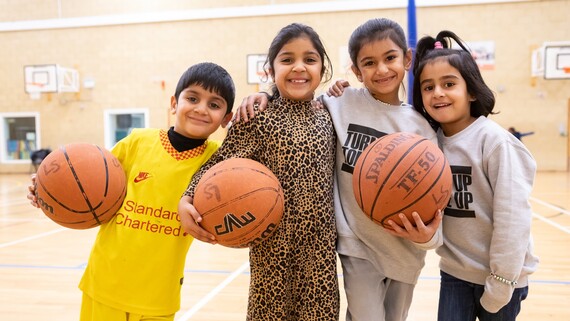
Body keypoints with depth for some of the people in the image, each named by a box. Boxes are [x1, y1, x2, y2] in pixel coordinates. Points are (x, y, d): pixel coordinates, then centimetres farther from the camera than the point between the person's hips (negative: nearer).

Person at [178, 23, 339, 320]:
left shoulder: (327, 117, 6)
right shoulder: (257, 119, -8)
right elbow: (221, 164, -7)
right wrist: (187, 200, -22)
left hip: (320, 242, 4)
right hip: (273, 242, -3)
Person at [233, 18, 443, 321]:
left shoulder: (421, 126, -3)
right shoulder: (342, 104, -8)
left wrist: (428, 235, -19)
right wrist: (264, 97, -15)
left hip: (406, 250, 3)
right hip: (359, 246, -3)